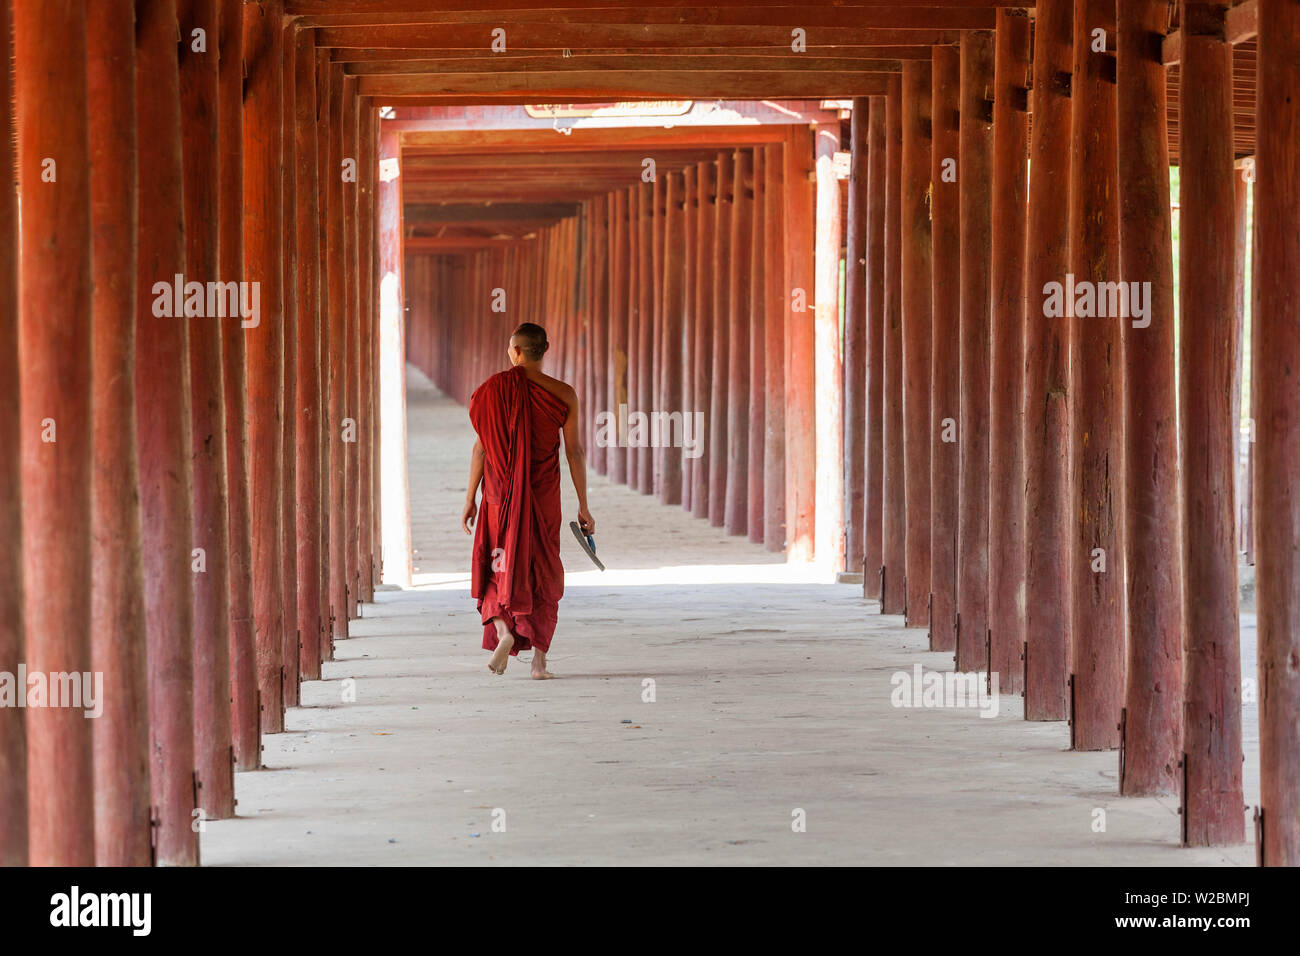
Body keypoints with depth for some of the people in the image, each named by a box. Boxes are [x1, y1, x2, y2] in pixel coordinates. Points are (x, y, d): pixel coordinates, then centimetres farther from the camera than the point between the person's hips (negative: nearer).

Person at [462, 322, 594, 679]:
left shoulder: (495, 388, -6)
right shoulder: (563, 394, -3)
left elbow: (482, 446, -6)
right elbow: (574, 452, -3)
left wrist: (470, 498, 1)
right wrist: (583, 507, 4)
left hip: (501, 493, -1)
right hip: (544, 496, 1)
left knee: (497, 565, 14)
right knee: (543, 572, 9)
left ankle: (502, 630, -11)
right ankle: (539, 659, 6)